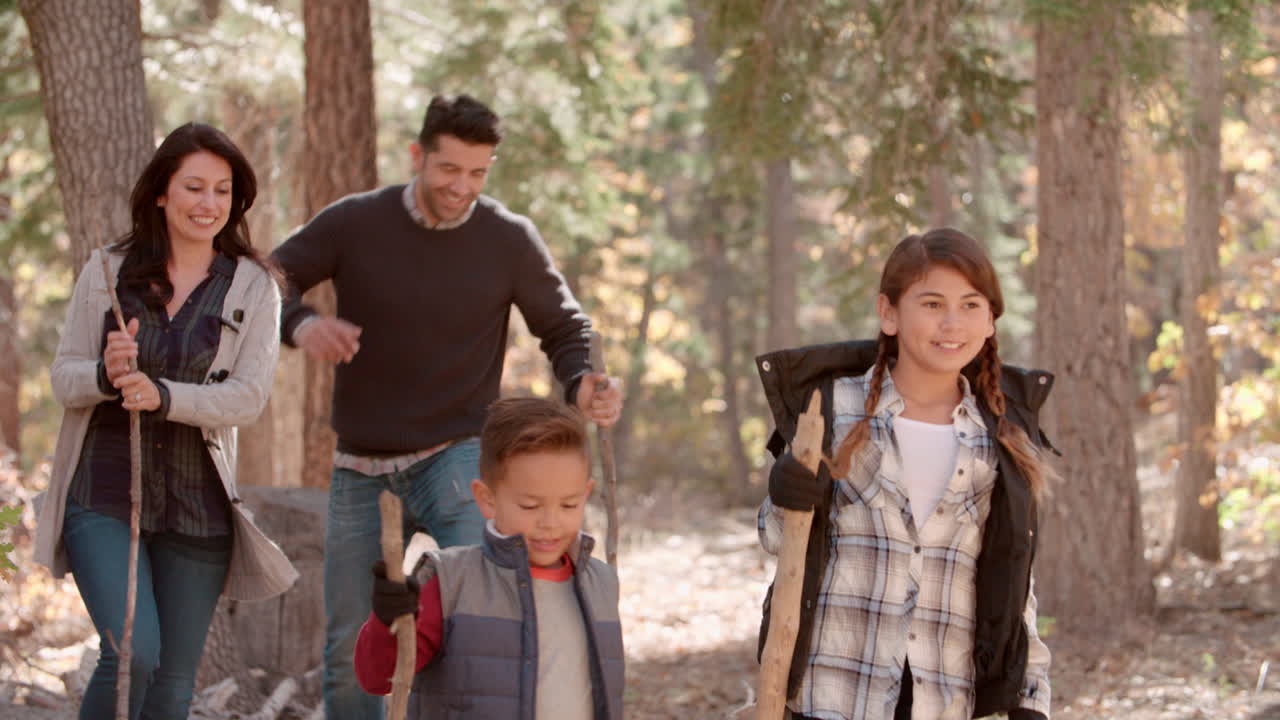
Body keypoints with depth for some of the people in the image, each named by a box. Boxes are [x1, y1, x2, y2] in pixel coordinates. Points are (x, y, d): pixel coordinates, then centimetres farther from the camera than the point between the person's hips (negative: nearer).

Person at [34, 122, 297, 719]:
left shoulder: (253, 286, 2)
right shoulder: (108, 270, 4)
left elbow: (249, 396, -8)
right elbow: (62, 378, 4)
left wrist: (163, 396, -24)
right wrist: (105, 373, -19)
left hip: (197, 507, 1)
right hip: (104, 495, -1)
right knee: (134, 651, -18)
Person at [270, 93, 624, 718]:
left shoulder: (509, 240, -4)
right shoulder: (355, 223, -4)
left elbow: (563, 329, 6)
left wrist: (582, 385, -18)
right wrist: (299, 323, -22)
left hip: (456, 455, -2)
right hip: (361, 467, 2)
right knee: (348, 647, 6)